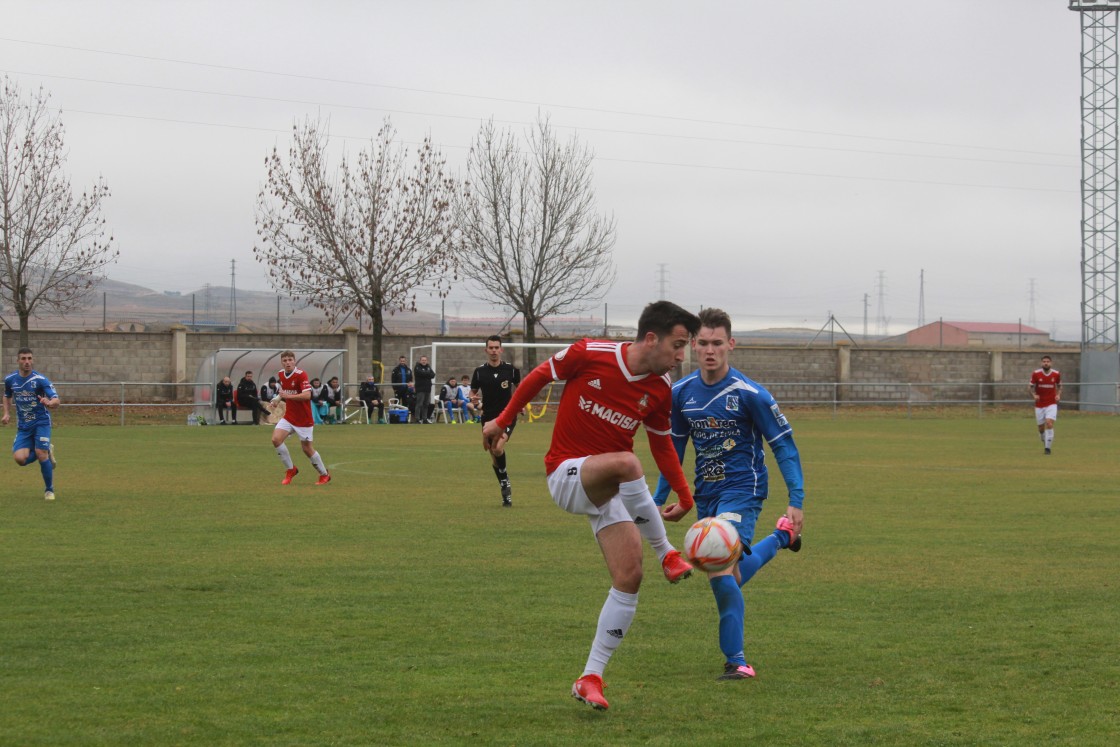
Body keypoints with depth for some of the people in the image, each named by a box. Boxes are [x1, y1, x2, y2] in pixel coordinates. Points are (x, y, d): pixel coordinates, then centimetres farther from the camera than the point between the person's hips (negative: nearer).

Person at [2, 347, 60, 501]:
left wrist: (49, 403, -45)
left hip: (41, 422, -4)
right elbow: (7, 396, 20)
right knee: (20, 458, -14)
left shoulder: (40, 379, -15)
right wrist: (7, 413, 5)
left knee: (41, 454, -15)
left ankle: (49, 490, 7)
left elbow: (56, 400, -21)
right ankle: (47, 451, 16)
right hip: (23, 425, 4)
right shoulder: (10, 379, -1)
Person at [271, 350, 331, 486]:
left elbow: (307, 395, -31)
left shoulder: (300, 375, -18)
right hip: (289, 417, 6)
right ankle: (290, 469, 3)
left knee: (308, 449, 2)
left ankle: (324, 474, 24)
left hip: (304, 419, -6)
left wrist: (288, 396, -36)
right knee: (276, 439, -14)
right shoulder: (281, 374, 4)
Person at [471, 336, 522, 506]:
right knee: (494, 456, 6)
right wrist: (475, 400, -11)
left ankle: (505, 483, -4)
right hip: (488, 418, 3)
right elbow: (473, 392, 11)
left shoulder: (510, 369, -2)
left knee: (498, 448, -24)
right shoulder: (479, 372, 0)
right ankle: (506, 491, 22)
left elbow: (519, 386, 17)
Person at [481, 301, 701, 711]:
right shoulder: (590, 354, -16)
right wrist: (502, 420, 7)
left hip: (609, 488, 5)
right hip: (566, 474, -5)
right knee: (627, 463, -38)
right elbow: (539, 376, 1)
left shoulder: (659, 389, -1)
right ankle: (667, 555, -21)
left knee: (629, 578, -8)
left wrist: (685, 496, 9)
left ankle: (591, 678, 3)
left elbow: (661, 444, 14)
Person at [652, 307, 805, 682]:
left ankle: (736, 661, -10)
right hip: (706, 495, 6)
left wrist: (796, 501, -13)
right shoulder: (681, 393, 2)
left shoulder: (750, 394, -13)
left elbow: (783, 444, -7)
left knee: (721, 572, -22)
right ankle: (781, 537, 38)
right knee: (728, 577, 11)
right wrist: (659, 499, 16)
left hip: (742, 490, -6)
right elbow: (674, 448, 16)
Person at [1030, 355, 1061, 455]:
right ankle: (1045, 444, 32)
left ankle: (1048, 448, -13)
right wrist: (1034, 395, -16)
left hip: (1051, 404, -1)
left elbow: (1059, 386, 14)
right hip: (1039, 404, 1)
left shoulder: (1056, 374, -3)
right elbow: (1032, 387, 3)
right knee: (1041, 428, 5)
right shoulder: (1036, 374, -6)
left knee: (1049, 424, -20)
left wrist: (1058, 395, -5)